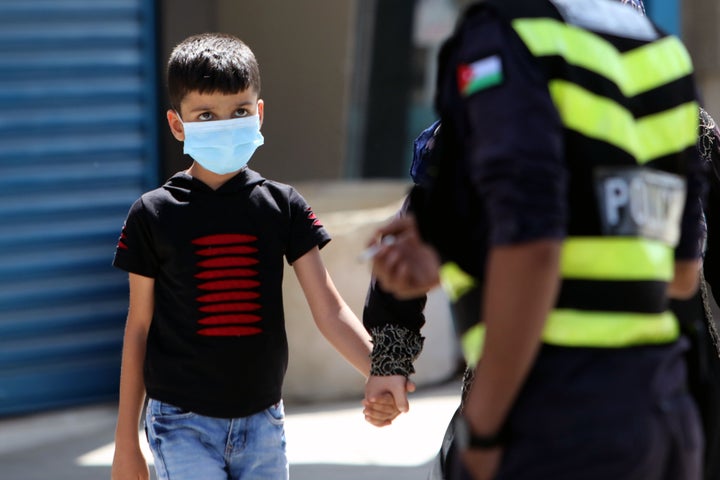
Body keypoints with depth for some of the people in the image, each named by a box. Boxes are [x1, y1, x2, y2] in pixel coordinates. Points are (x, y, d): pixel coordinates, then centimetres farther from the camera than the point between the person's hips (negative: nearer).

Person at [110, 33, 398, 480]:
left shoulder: (282, 206, 1)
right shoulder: (154, 215, -4)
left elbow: (330, 310, -4)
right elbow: (139, 328, 2)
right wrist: (126, 441, 2)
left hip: (263, 421, 3)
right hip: (183, 422, -3)